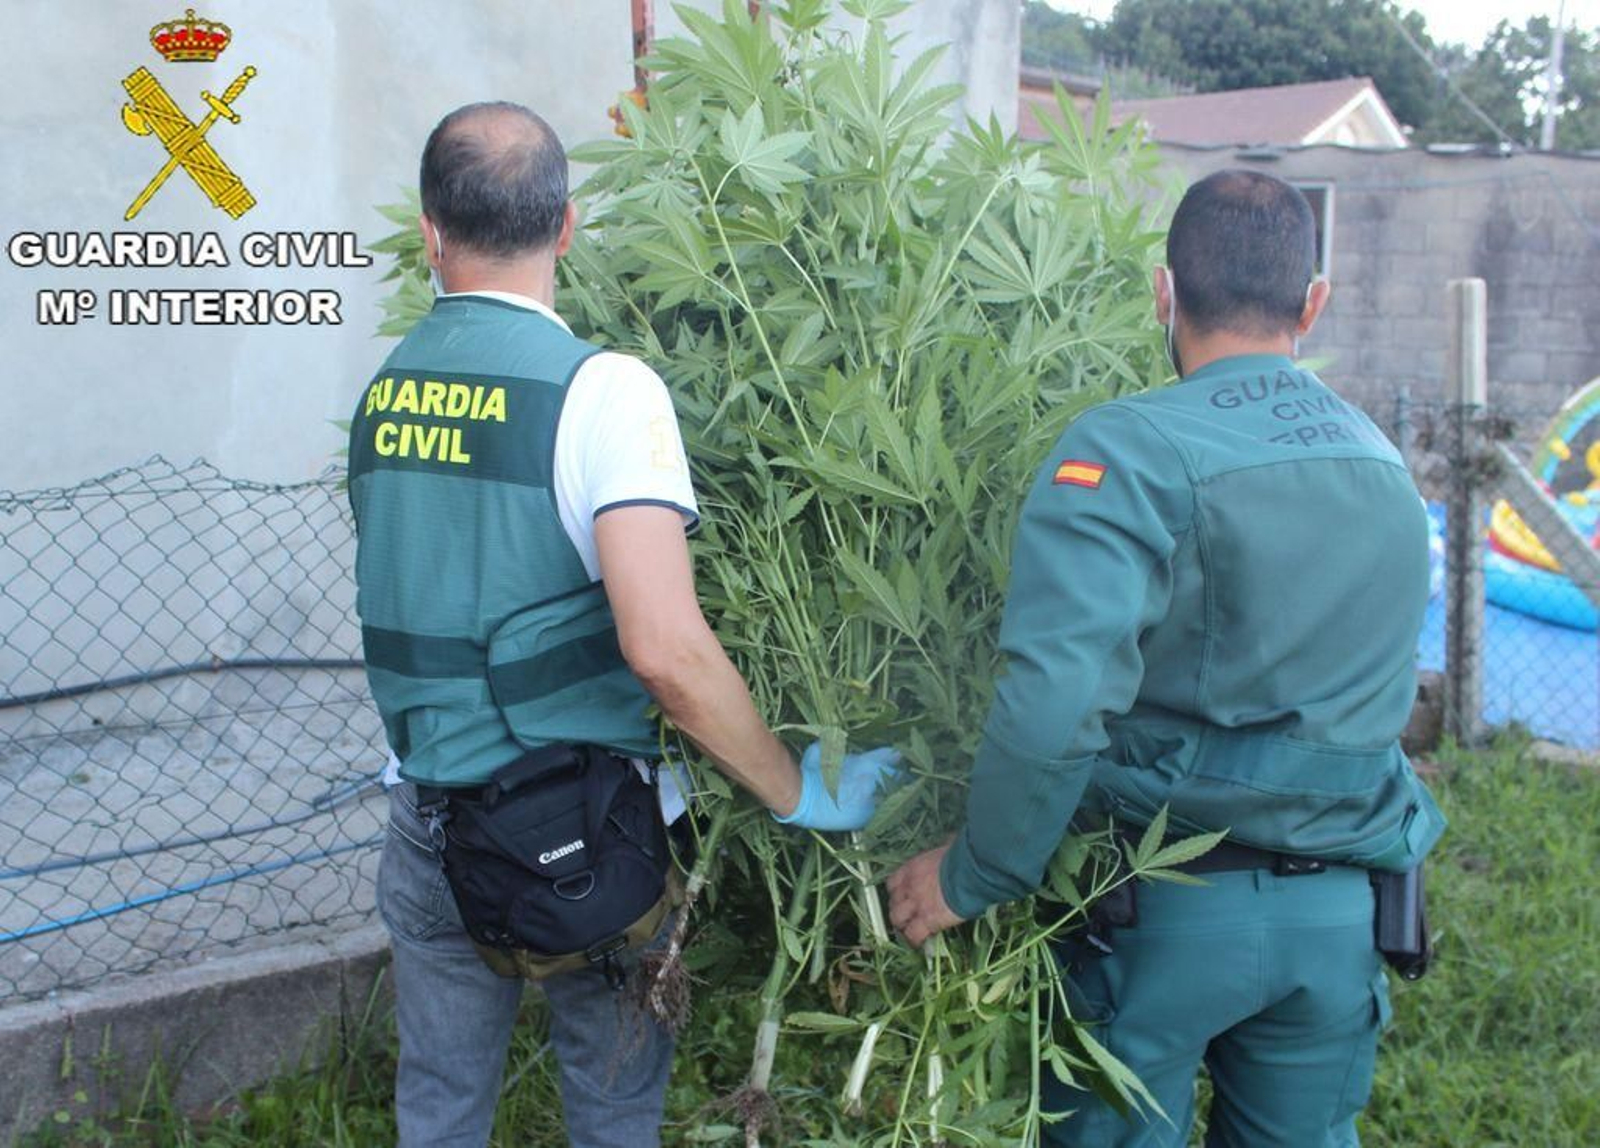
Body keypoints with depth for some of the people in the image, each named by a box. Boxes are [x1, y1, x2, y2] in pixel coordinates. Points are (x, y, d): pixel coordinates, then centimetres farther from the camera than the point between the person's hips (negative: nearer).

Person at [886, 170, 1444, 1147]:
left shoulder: (1128, 453, -17)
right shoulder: (1383, 462, 4)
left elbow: (1054, 699, -28)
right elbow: (1381, 689, 12)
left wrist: (970, 879, -16)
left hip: (1166, 908, -5)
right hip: (1340, 916, 6)